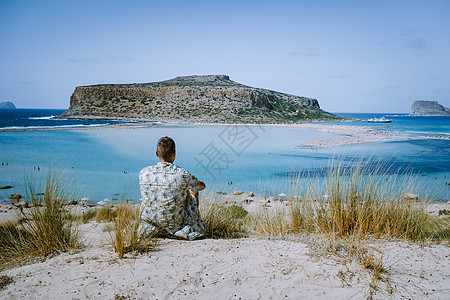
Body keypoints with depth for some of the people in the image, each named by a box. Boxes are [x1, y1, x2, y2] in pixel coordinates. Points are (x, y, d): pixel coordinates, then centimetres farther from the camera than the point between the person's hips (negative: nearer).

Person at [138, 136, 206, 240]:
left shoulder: (143, 173, -9)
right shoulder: (183, 175, -19)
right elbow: (202, 186, 4)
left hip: (149, 229, 3)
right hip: (174, 227, -3)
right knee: (193, 192, 21)